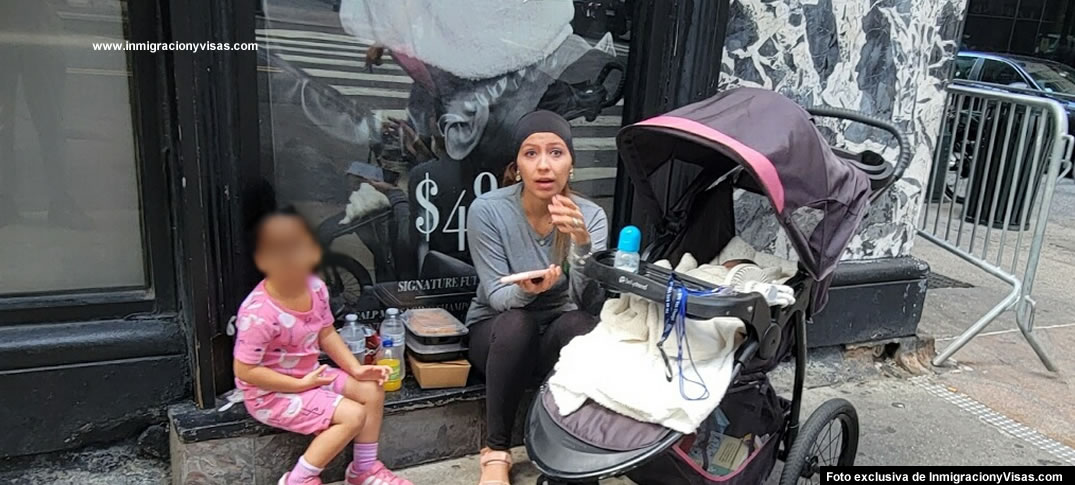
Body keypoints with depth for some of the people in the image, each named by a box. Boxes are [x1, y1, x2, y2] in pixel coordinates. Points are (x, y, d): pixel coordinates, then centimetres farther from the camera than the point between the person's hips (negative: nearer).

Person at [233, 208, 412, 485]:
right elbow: (245, 370, -24)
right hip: (271, 392, -8)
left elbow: (327, 334, 5)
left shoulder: (315, 288, -9)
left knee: (372, 391, 0)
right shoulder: (259, 313, -30)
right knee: (353, 415, -18)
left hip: (309, 375, 8)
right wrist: (300, 384, -22)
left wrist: (356, 369, -6)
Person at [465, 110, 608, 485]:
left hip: (559, 332, 1)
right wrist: (525, 290, -39)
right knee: (517, 324, -36)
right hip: (498, 331, -1)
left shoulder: (590, 215, -13)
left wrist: (581, 241, -43)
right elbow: (497, 296, -16)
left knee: (579, 324, -33)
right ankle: (496, 452, -17)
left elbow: (590, 301, -26)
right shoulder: (488, 210, -19)